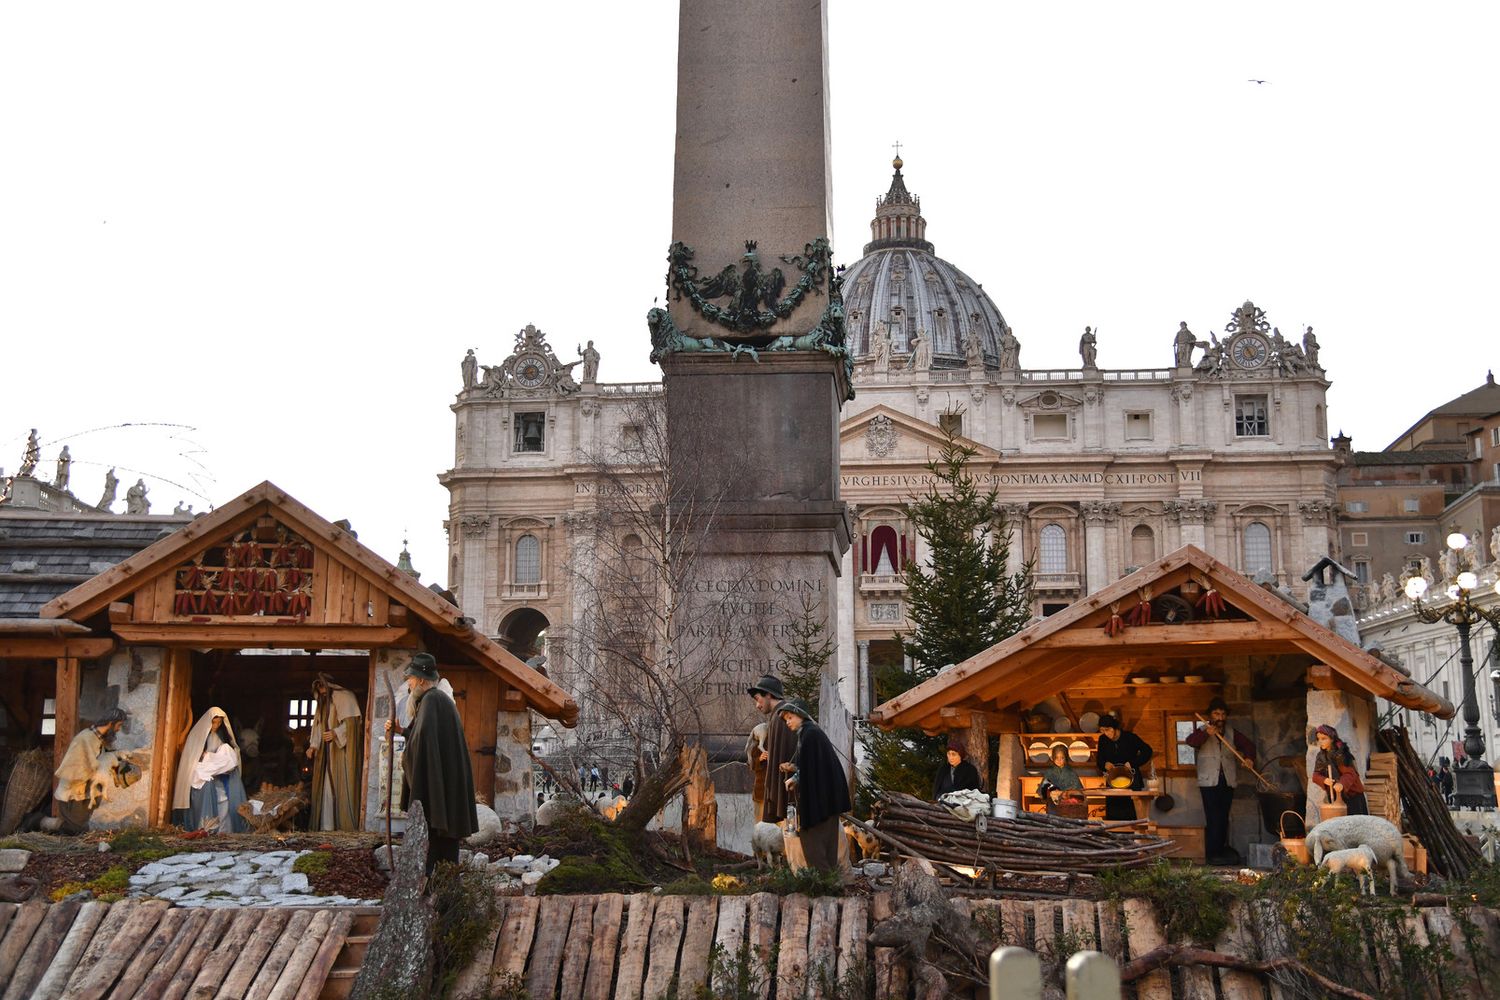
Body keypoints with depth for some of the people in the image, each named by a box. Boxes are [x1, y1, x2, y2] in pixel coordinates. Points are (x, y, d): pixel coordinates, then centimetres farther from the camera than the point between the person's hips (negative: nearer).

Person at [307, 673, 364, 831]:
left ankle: (347, 823, -9)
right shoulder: (323, 703, 19)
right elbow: (318, 726, 17)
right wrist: (313, 746, 4)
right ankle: (326, 826, 2)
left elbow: (352, 721, -12)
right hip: (327, 751, 7)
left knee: (343, 784, -10)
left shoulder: (345, 697, -4)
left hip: (343, 749, -7)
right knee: (326, 786, 2)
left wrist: (335, 733, -21)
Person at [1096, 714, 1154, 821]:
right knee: (1112, 814, -3)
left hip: (1131, 781, -3)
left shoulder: (1129, 737, -8)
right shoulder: (1103, 740, 3)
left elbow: (1147, 751, -6)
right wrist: (1105, 764, -14)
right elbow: (1100, 761, 10)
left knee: (1130, 814, -8)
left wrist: (1132, 763, -14)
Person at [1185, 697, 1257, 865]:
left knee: (1223, 818, 7)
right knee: (1213, 819, -10)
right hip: (1209, 782, -4)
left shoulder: (1232, 733, 14)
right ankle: (1213, 854, -8)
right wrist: (1206, 734, -37)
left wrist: (1249, 757, -14)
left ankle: (1222, 849, 16)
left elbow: (1247, 744, 8)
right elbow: (1190, 741, -18)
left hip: (1228, 781, 4)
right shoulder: (1203, 732, 1)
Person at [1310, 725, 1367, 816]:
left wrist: (1342, 784, -41)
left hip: (1351, 794, -6)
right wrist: (1324, 780, -23)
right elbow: (1316, 775, 0)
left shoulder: (1341, 754, -16)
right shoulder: (1321, 756, 3)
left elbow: (1350, 773, -22)